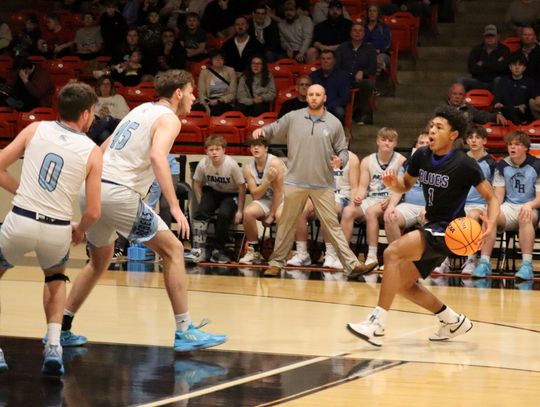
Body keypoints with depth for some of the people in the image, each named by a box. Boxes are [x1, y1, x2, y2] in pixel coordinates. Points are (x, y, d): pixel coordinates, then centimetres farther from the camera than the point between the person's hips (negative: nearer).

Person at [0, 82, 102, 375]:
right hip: (57, 230, 1)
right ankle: (53, 347, 16)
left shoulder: (35, 130, 4)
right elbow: (93, 212, 1)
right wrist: (80, 231, 22)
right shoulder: (92, 152, 3)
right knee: (56, 277, 34)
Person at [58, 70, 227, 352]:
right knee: (172, 249, -1)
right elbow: (157, 155, -21)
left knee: (100, 259, 26)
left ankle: (61, 329, 27)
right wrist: (175, 207, -24)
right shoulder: (168, 118, -1)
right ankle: (184, 331, -6)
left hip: (93, 189, 8)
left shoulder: (141, 110, 24)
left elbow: (103, 149, 27)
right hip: (119, 193, -8)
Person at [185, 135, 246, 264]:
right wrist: (202, 204, -7)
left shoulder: (232, 165, -26)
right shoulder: (203, 164, -18)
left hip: (231, 194, -2)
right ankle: (199, 250, -21)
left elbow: (242, 187, -15)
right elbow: (197, 184, 0)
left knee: (224, 214, -29)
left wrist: (240, 211, -13)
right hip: (212, 191, 2)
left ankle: (218, 251, -11)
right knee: (201, 212, -24)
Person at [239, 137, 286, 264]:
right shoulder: (248, 168, -4)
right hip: (264, 200, 4)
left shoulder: (275, 163, -18)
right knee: (248, 212, -26)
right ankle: (254, 251, -10)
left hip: (282, 198, -4)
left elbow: (278, 191, -15)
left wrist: (271, 215, -13)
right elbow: (255, 195, -9)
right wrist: (268, 180, -27)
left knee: (280, 216, -36)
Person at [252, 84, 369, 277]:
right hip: (295, 182, 1)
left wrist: (340, 160, -13)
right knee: (286, 224, 8)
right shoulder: (293, 118, 3)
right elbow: (274, 129, 12)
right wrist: (262, 130, -10)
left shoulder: (334, 123, 3)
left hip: (323, 185, -1)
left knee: (332, 224, -2)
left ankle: (351, 263, -3)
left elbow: (343, 150, 8)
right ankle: (277, 262, 19)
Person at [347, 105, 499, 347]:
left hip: (448, 230, -8)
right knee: (403, 284, 11)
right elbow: (405, 185, 17)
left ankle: (376, 325, -27)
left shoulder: (464, 165, -16)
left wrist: (490, 223, -28)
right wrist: (393, 183, -7)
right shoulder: (421, 156, 2)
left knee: (393, 252, -25)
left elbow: (492, 197, -8)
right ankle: (453, 322, 28)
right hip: (432, 228, 8)